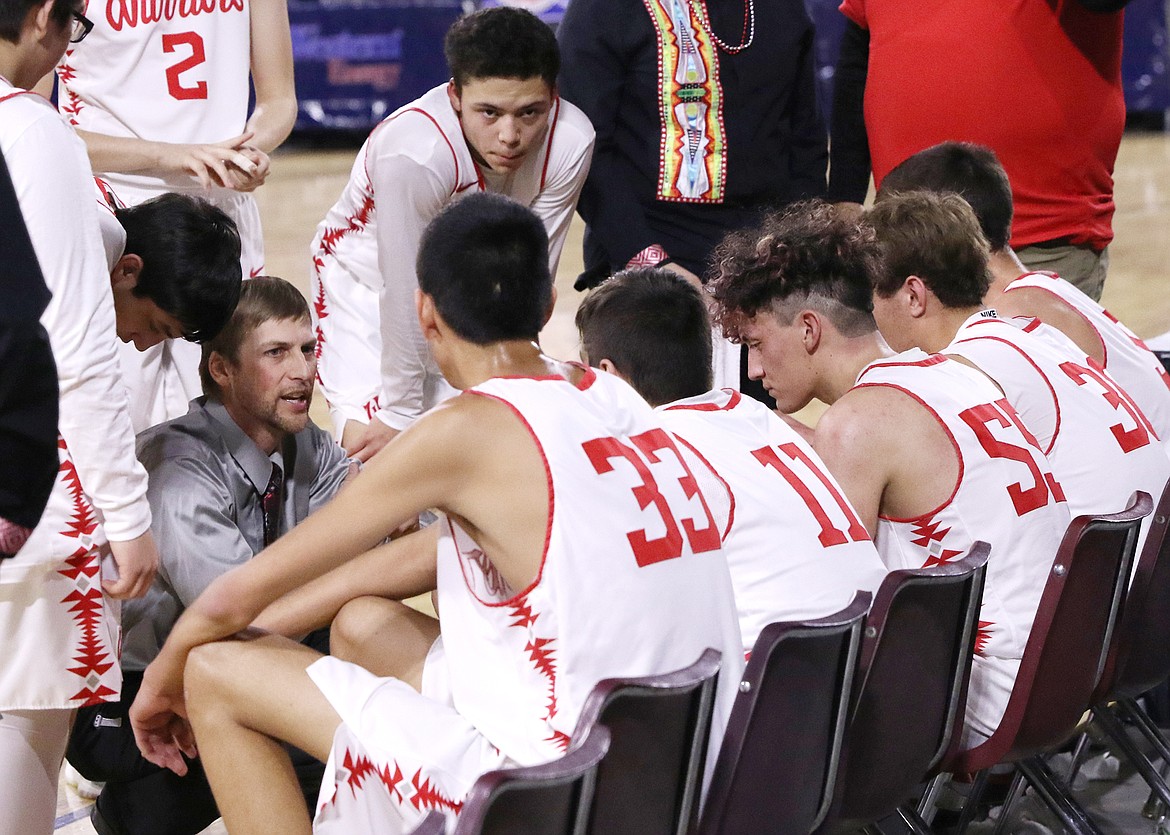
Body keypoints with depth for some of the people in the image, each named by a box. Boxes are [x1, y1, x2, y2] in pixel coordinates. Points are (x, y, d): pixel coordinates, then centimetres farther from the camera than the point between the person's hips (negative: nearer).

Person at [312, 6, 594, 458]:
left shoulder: (569, 143, -29)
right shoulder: (413, 151, -40)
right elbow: (405, 297, -30)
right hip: (369, 281, -4)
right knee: (373, 445, -17)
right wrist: (400, 413, -21)